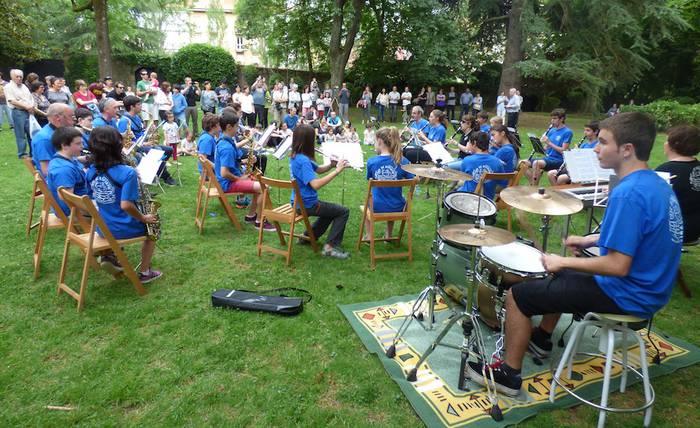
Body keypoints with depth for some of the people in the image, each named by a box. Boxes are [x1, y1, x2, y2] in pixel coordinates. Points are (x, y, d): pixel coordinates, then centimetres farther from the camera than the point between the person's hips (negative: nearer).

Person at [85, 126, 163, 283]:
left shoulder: (91, 172, -4)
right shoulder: (127, 172, -25)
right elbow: (126, 205, -31)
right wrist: (144, 218, -14)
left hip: (102, 227, 6)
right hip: (123, 229, -6)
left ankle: (110, 256, 22)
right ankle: (144, 273, 26)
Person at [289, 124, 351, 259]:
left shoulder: (295, 156, 4)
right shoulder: (303, 161, -25)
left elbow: (318, 170, 12)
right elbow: (316, 184, -36)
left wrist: (332, 165, -6)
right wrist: (336, 171, -31)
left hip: (299, 202, 9)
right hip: (307, 204, -9)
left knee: (331, 210, 30)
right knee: (343, 211, -2)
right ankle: (330, 246, -5)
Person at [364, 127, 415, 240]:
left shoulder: (371, 162, -14)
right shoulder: (403, 161, -12)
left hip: (377, 208, -1)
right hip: (397, 208, 1)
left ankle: (368, 236, 35)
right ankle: (389, 235, 42)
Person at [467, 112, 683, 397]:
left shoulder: (628, 194, -27)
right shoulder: (657, 183, 4)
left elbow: (618, 266, -29)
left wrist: (563, 262, -17)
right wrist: (590, 240, 11)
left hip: (625, 296, -10)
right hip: (650, 288, 10)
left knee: (518, 295, -4)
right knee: (558, 276, 30)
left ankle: (509, 375, 9)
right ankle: (541, 340, 42)